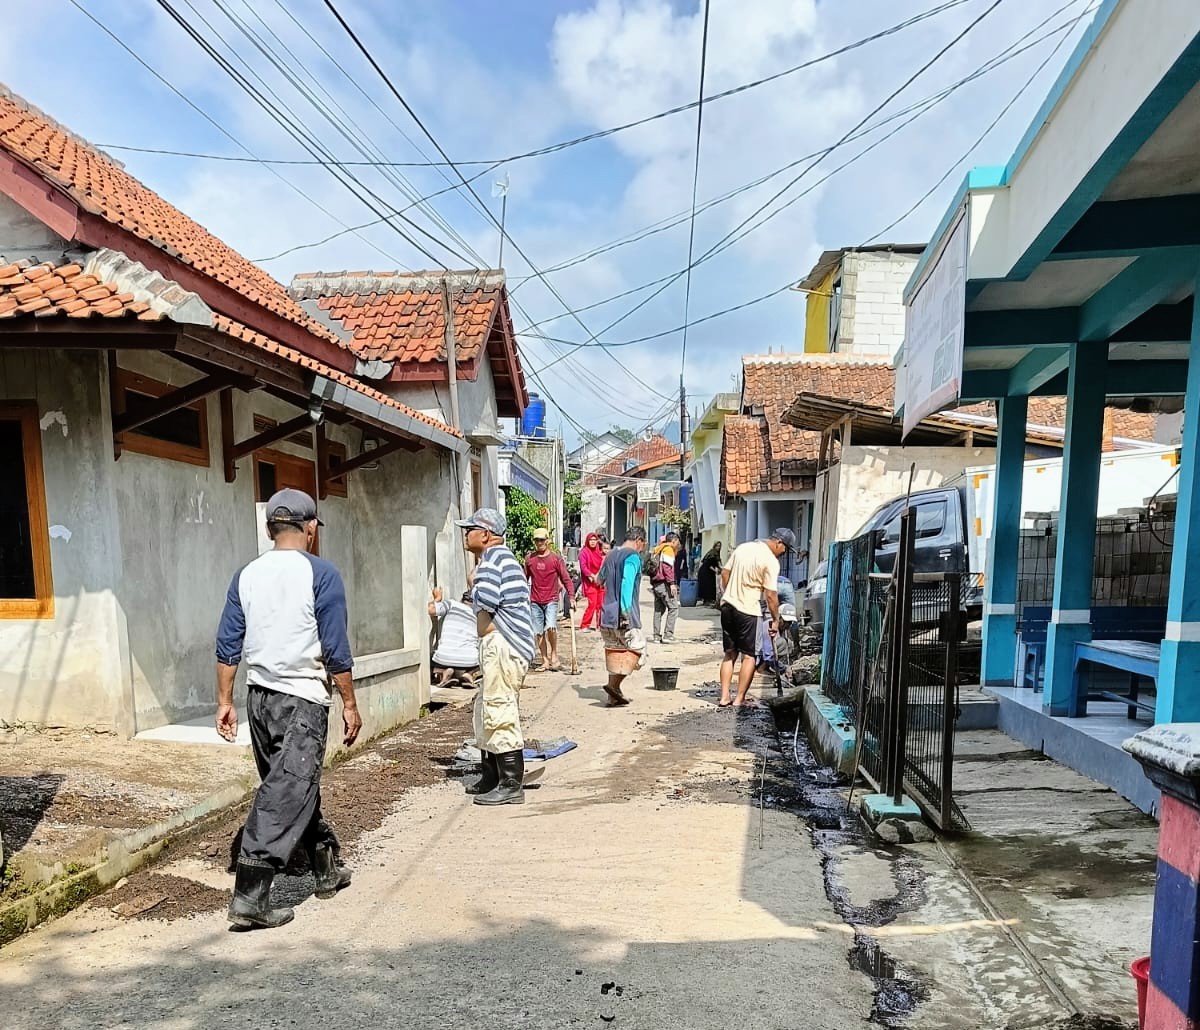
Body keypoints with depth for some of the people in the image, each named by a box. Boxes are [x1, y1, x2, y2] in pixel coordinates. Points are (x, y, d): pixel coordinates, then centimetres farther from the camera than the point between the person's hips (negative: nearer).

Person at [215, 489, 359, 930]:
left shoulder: (246, 575, 5)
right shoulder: (320, 574, -12)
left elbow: (228, 646, 6)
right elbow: (336, 650, -12)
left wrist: (224, 702, 14)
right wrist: (350, 704, -4)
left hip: (260, 697, 7)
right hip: (303, 699, -7)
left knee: (295, 785, 18)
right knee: (286, 794, -2)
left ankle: (327, 869, 33)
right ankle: (250, 897, -3)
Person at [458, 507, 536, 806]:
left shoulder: (493, 556, -12)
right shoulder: (501, 557, 21)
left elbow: (485, 600, -24)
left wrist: (473, 585, -6)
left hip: (503, 646, -11)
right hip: (497, 646, 11)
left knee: (499, 714, -6)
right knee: (487, 712, 19)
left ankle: (512, 786, 2)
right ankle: (491, 778, 31)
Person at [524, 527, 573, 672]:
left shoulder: (556, 558, -3)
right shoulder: (529, 559, 5)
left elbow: (565, 578, -3)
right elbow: (525, 578, 13)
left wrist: (571, 595, -12)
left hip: (551, 600, -3)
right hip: (535, 601, 3)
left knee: (550, 627, -21)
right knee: (539, 632, 6)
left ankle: (554, 654, 1)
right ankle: (545, 661, 17)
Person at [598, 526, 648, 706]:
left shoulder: (611, 554, 16)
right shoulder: (633, 556, -10)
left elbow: (600, 579, 31)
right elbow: (627, 582, -24)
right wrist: (625, 611, -28)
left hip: (607, 615, 8)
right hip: (626, 616, -8)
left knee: (615, 653, 14)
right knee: (636, 649, 2)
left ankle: (614, 696, 16)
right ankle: (613, 685, -11)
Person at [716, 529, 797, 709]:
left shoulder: (742, 547, 10)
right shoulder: (771, 561, -11)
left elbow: (725, 573, 13)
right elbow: (771, 595, -12)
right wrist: (775, 620, -2)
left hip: (727, 606, 7)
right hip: (748, 611, -7)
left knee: (729, 654, 13)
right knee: (749, 656, 5)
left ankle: (724, 698, 12)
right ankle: (739, 699, 5)